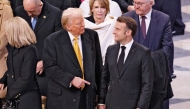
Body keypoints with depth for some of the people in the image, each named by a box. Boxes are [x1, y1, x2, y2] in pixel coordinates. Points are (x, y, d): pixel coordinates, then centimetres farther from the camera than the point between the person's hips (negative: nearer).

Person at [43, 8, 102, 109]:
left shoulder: (92, 36, 4)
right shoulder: (53, 40, -5)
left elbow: (97, 64, 12)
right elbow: (49, 67, -9)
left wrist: (98, 88, 11)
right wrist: (71, 79, -17)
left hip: (88, 96, 3)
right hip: (63, 97, -3)